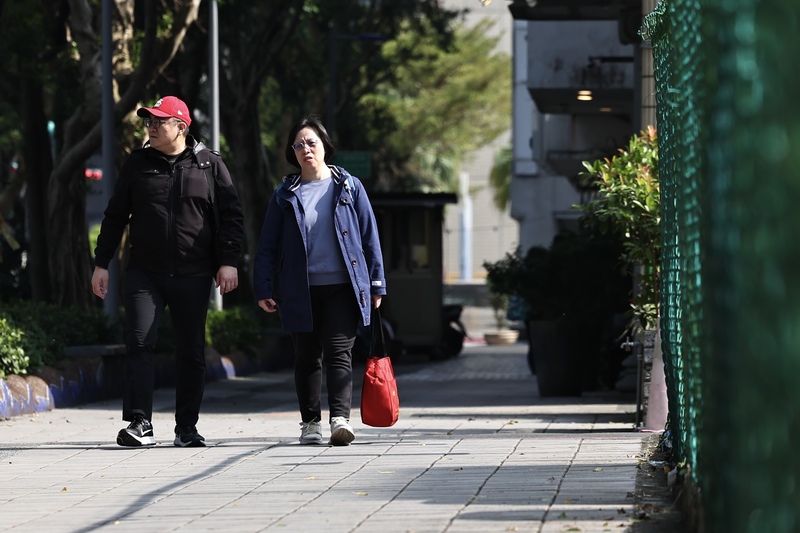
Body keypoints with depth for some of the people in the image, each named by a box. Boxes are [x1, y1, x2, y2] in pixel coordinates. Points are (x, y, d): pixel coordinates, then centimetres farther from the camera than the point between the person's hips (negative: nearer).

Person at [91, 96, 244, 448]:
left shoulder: (209, 165, 3)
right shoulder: (137, 165, 8)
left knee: (191, 352, 5)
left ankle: (187, 427, 13)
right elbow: (115, 217, 12)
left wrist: (228, 262, -4)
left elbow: (231, 216, 4)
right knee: (139, 343, -11)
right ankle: (140, 423, -11)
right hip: (144, 272, 1)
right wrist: (102, 264, 8)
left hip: (193, 276, -1)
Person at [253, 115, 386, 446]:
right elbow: (267, 245, 8)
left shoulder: (348, 187, 6)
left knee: (339, 353, -10)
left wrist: (376, 284, 5)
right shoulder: (285, 195, 8)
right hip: (300, 291, 2)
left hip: (342, 287, -2)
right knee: (306, 357, 7)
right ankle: (310, 422, 15)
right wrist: (263, 289, 1)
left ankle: (340, 418, -20)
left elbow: (369, 236, 8)